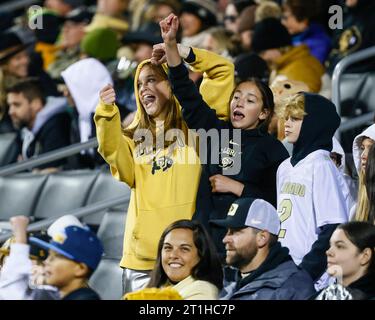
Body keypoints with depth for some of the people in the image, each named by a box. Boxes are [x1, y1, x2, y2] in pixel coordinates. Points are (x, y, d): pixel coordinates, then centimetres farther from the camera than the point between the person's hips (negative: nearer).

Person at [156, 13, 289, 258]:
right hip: (205, 236, 4)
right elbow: (187, 94, 8)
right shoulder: (217, 132, 14)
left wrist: (236, 187, -8)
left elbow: (277, 202, -6)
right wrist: (171, 45, 0)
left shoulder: (273, 150, 4)